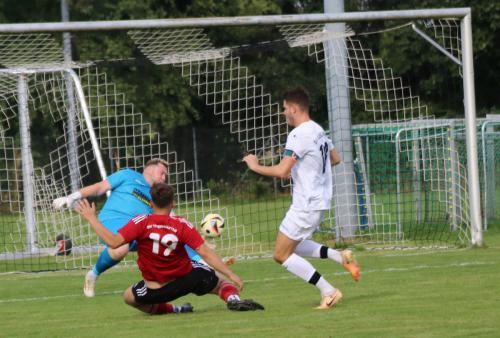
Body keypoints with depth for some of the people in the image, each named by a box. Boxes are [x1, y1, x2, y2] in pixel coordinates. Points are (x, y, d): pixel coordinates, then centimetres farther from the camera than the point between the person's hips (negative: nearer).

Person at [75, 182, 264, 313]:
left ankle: (170, 309, 11)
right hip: (187, 279, 0)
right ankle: (233, 299, -16)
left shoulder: (141, 223, -18)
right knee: (221, 284, 21)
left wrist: (92, 219, -17)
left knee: (128, 297, 30)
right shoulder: (182, 225, -14)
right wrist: (231, 275, -13)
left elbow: (113, 242, -27)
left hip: (156, 291, 0)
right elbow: (205, 253, -18)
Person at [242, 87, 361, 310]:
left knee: (282, 255, -2)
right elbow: (335, 159, 24)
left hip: (306, 204, -10)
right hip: (320, 200, 10)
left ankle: (328, 292, -7)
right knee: (292, 247, 24)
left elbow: (281, 171, -24)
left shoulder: (298, 135, -19)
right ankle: (341, 257, 9)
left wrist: (255, 166, -9)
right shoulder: (318, 131, 10)